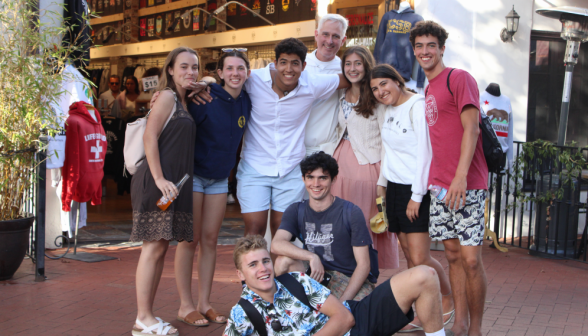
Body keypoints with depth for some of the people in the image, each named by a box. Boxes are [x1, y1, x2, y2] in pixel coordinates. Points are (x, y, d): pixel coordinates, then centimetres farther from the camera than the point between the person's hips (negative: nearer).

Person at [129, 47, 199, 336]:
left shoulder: (183, 101, 18)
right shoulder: (167, 96, -6)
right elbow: (150, 137, -13)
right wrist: (159, 179, -18)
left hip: (173, 182, 9)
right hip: (159, 181, -9)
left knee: (161, 247, 9)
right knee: (154, 246, -7)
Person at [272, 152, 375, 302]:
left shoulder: (351, 212, -9)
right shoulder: (295, 211, 3)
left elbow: (363, 264, -9)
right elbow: (276, 244, -16)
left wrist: (342, 302, -19)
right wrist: (312, 257, -30)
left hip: (351, 280, -3)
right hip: (315, 275, 3)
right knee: (283, 261, -24)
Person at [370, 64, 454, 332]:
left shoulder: (417, 105, -12)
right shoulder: (387, 109, 13)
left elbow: (425, 152, -16)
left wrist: (416, 196, -17)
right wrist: (382, 182, 18)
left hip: (418, 190, -8)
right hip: (395, 188, 8)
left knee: (419, 259, -10)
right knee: (409, 257, 7)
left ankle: (449, 300, 13)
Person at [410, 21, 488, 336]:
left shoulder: (459, 78, -5)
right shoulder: (427, 90, 17)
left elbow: (471, 129, -14)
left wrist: (461, 176, -22)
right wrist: (436, 180, 14)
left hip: (467, 185, -7)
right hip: (440, 185, 7)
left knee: (471, 259, -7)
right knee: (453, 255, 10)